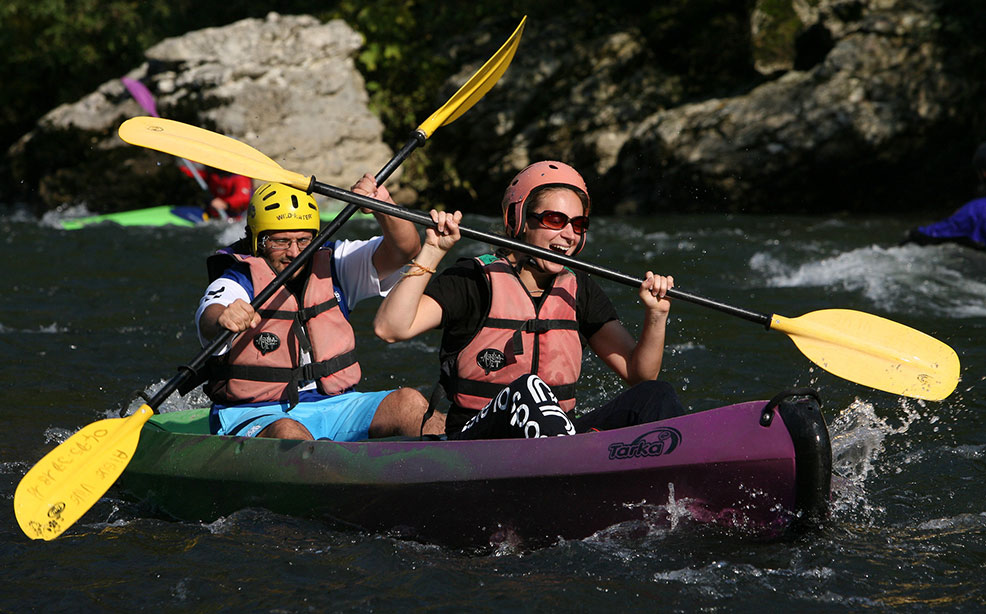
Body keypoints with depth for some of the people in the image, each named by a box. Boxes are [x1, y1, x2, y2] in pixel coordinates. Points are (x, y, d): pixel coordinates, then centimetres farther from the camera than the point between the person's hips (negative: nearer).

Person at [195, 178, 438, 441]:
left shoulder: (332, 266, 9)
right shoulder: (238, 284, -6)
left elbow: (405, 247, -1)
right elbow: (208, 324, -29)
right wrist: (222, 320, -55)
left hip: (332, 405, 5)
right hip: (258, 416, -5)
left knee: (409, 402, -20)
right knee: (289, 433, -40)